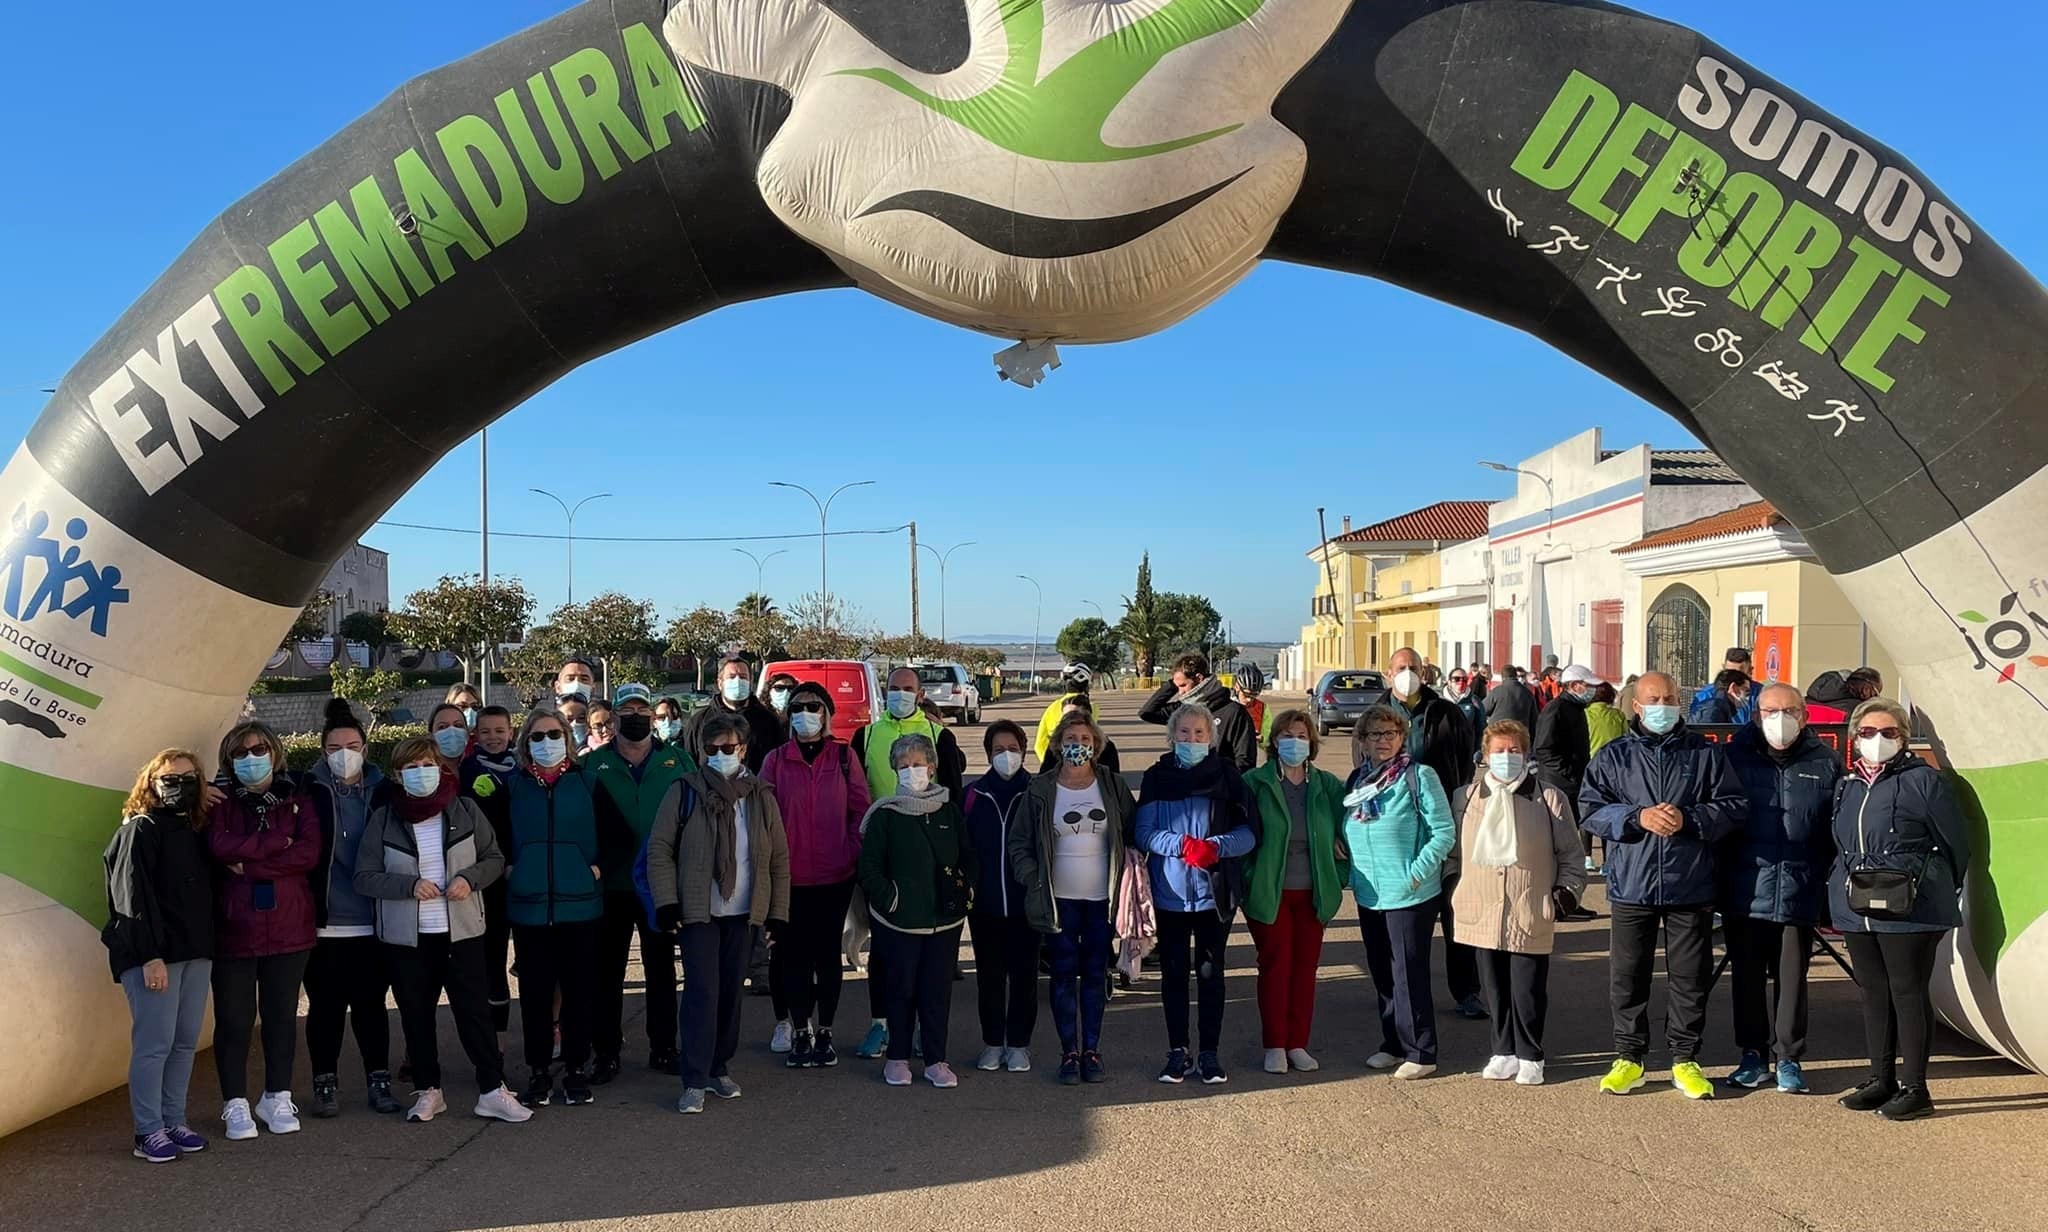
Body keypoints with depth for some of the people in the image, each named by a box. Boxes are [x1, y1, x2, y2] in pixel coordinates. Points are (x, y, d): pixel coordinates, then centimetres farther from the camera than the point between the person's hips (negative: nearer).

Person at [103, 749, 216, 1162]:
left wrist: (208, 948, 7)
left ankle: (174, 1123, 16)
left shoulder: (196, 832, 16)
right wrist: (150, 957, -18)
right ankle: (148, 1132, 3)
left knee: (185, 1043, 8)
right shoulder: (139, 831, -4)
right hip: (154, 955, -7)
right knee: (154, 1043, -5)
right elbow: (132, 897, -12)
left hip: (196, 952, 7)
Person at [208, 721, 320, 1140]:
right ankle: (235, 1104, 14)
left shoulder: (298, 803, 7)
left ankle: (277, 1098, 21)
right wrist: (278, 842, -12)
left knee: (282, 1014, 8)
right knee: (234, 1019, 3)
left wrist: (248, 864, -12)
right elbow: (219, 848, -15)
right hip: (234, 928, -1)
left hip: (288, 927, 1)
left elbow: (309, 853, -9)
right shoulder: (221, 805, 4)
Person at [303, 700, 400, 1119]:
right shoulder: (309, 793, -2)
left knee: (371, 1004, 8)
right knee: (325, 1006, 6)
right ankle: (325, 1083, 19)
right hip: (324, 924, -1)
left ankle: (378, 1080, 19)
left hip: (371, 923, 1)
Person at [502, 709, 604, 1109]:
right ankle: (538, 1071, 15)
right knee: (535, 990, 5)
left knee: (578, 988, 4)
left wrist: (598, 866, -1)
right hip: (529, 903, 1)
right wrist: (508, 866, 3)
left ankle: (575, 1068, 15)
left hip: (579, 901, -1)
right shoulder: (513, 785, 7)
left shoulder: (586, 782, 5)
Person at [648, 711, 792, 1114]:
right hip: (697, 912, -3)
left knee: (730, 993, 9)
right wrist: (667, 903, -11)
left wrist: (778, 913, 3)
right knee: (702, 992, -8)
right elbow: (659, 849, -3)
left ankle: (719, 1069, 24)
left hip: (743, 914, 3)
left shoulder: (761, 797, 4)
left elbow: (779, 860, 7)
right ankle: (695, 1081, -2)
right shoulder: (685, 791, -3)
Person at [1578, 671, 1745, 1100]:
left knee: (1690, 977, 7)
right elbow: (1590, 810, -1)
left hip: (1691, 887, 0)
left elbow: (1734, 807, 1)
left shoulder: (1706, 753, 5)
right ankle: (1628, 1056, 20)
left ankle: (1685, 1059, 20)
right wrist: (1637, 818, -16)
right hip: (1631, 885, 0)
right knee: (1627, 975, 7)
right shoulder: (1614, 756, 5)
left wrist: (1689, 818, -15)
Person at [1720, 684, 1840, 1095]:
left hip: (1799, 892, 0)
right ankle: (1754, 1054, 21)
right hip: (1745, 890, 0)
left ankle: (1789, 1058, 19)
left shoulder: (1824, 762, 3)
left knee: (1792, 977, 7)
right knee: (1747, 976, 9)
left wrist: (1831, 881, 1)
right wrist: (1717, 881, 1)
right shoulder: (1735, 756, 1)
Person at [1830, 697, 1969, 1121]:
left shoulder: (1923, 780, -6)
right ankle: (1881, 1081, 22)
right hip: (1857, 910, 6)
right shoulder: (1847, 785, 13)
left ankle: (1914, 1088, 6)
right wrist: (1843, 887, 14)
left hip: (1909, 911, -6)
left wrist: (1937, 891, 8)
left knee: (1908, 994, -2)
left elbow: (1956, 843, -1)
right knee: (1874, 993, 13)